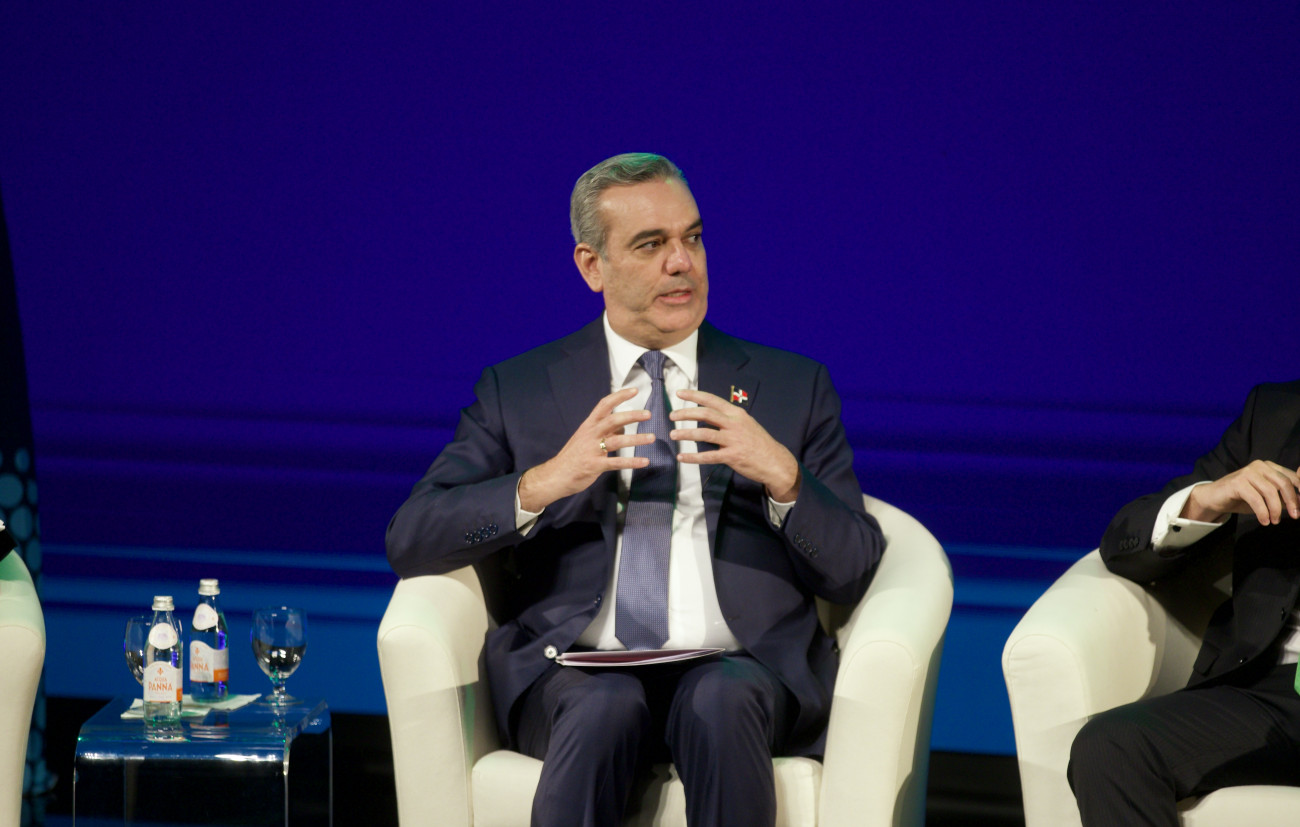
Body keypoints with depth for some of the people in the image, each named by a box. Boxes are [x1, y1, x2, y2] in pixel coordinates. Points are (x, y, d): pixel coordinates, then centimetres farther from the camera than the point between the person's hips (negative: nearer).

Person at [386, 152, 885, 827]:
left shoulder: (793, 386, 17)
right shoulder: (518, 390, 15)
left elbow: (853, 574, 10)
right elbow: (410, 542, 4)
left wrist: (782, 476, -10)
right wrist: (542, 485, -12)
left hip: (739, 670, 1)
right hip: (576, 671, -1)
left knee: (721, 702, -35)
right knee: (605, 708, -35)